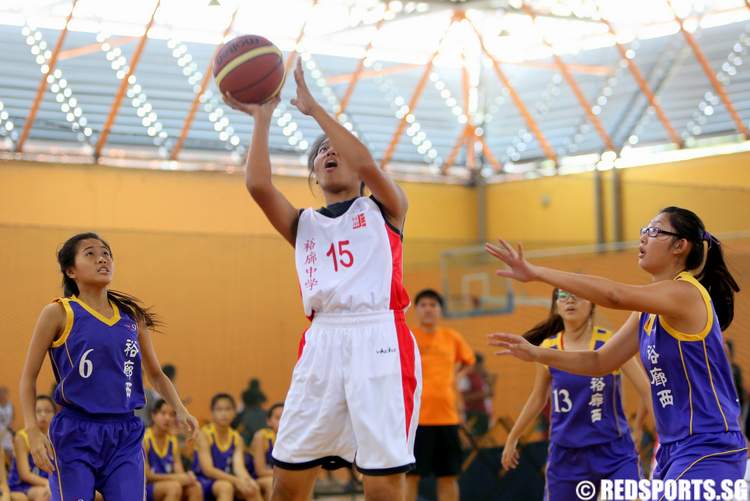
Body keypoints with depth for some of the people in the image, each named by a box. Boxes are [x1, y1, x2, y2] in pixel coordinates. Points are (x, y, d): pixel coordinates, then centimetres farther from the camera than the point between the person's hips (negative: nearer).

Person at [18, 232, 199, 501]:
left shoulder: (132, 316, 11)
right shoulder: (59, 313, -1)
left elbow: (155, 374, 22)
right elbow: (28, 377, 1)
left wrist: (180, 410, 5)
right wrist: (33, 431, -12)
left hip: (125, 436, 4)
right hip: (74, 436, -4)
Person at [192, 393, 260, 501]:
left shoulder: (237, 438, 7)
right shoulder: (204, 434, -9)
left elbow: (239, 467, -7)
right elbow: (207, 469, -18)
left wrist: (247, 480, -31)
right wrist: (236, 481, -29)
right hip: (204, 482, -5)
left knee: (253, 489, -22)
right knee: (225, 487, -35)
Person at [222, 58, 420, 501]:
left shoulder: (384, 208, 14)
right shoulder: (304, 225, 22)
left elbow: (367, 165, -7)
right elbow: (258, 185, 4)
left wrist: (313, 107, -2)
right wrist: (262, 118, 6)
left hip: (380, 340, -4)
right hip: (322, 343, 4)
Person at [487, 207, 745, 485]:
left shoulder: (686, 293, -15)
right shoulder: (649, 311, 13)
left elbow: (614, 295, -30)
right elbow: (600, 362, 17)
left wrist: (536, 272, -30)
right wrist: (537, 353, 3)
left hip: (707, 452, -9)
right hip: (674, 452, 9)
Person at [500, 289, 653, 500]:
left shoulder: (610, 343, -8)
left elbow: (647, 391, -10)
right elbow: (537, 399, 17)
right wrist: (512, 439, 25)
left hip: (614, 451, -3)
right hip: (566, 454, 3)